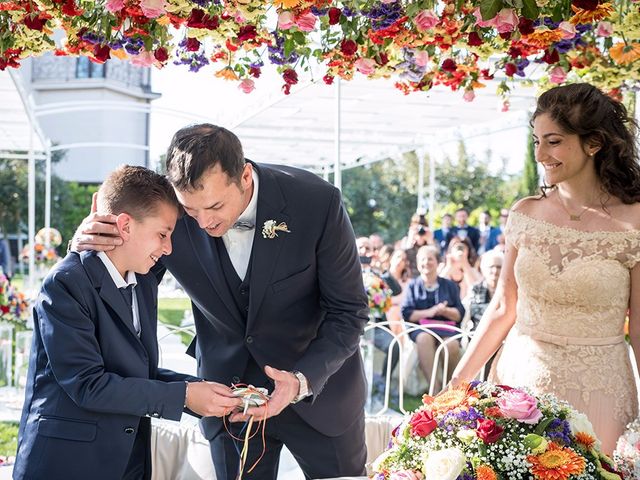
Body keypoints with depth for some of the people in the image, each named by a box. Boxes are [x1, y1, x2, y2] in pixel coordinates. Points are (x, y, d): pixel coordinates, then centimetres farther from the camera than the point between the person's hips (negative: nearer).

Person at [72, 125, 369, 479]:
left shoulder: (318, 202, -24)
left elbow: (349, 312, -15)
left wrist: (302, 380, -30)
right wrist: (88, 241, -22)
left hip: (319, 382, -1)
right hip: (227, 386, 1)